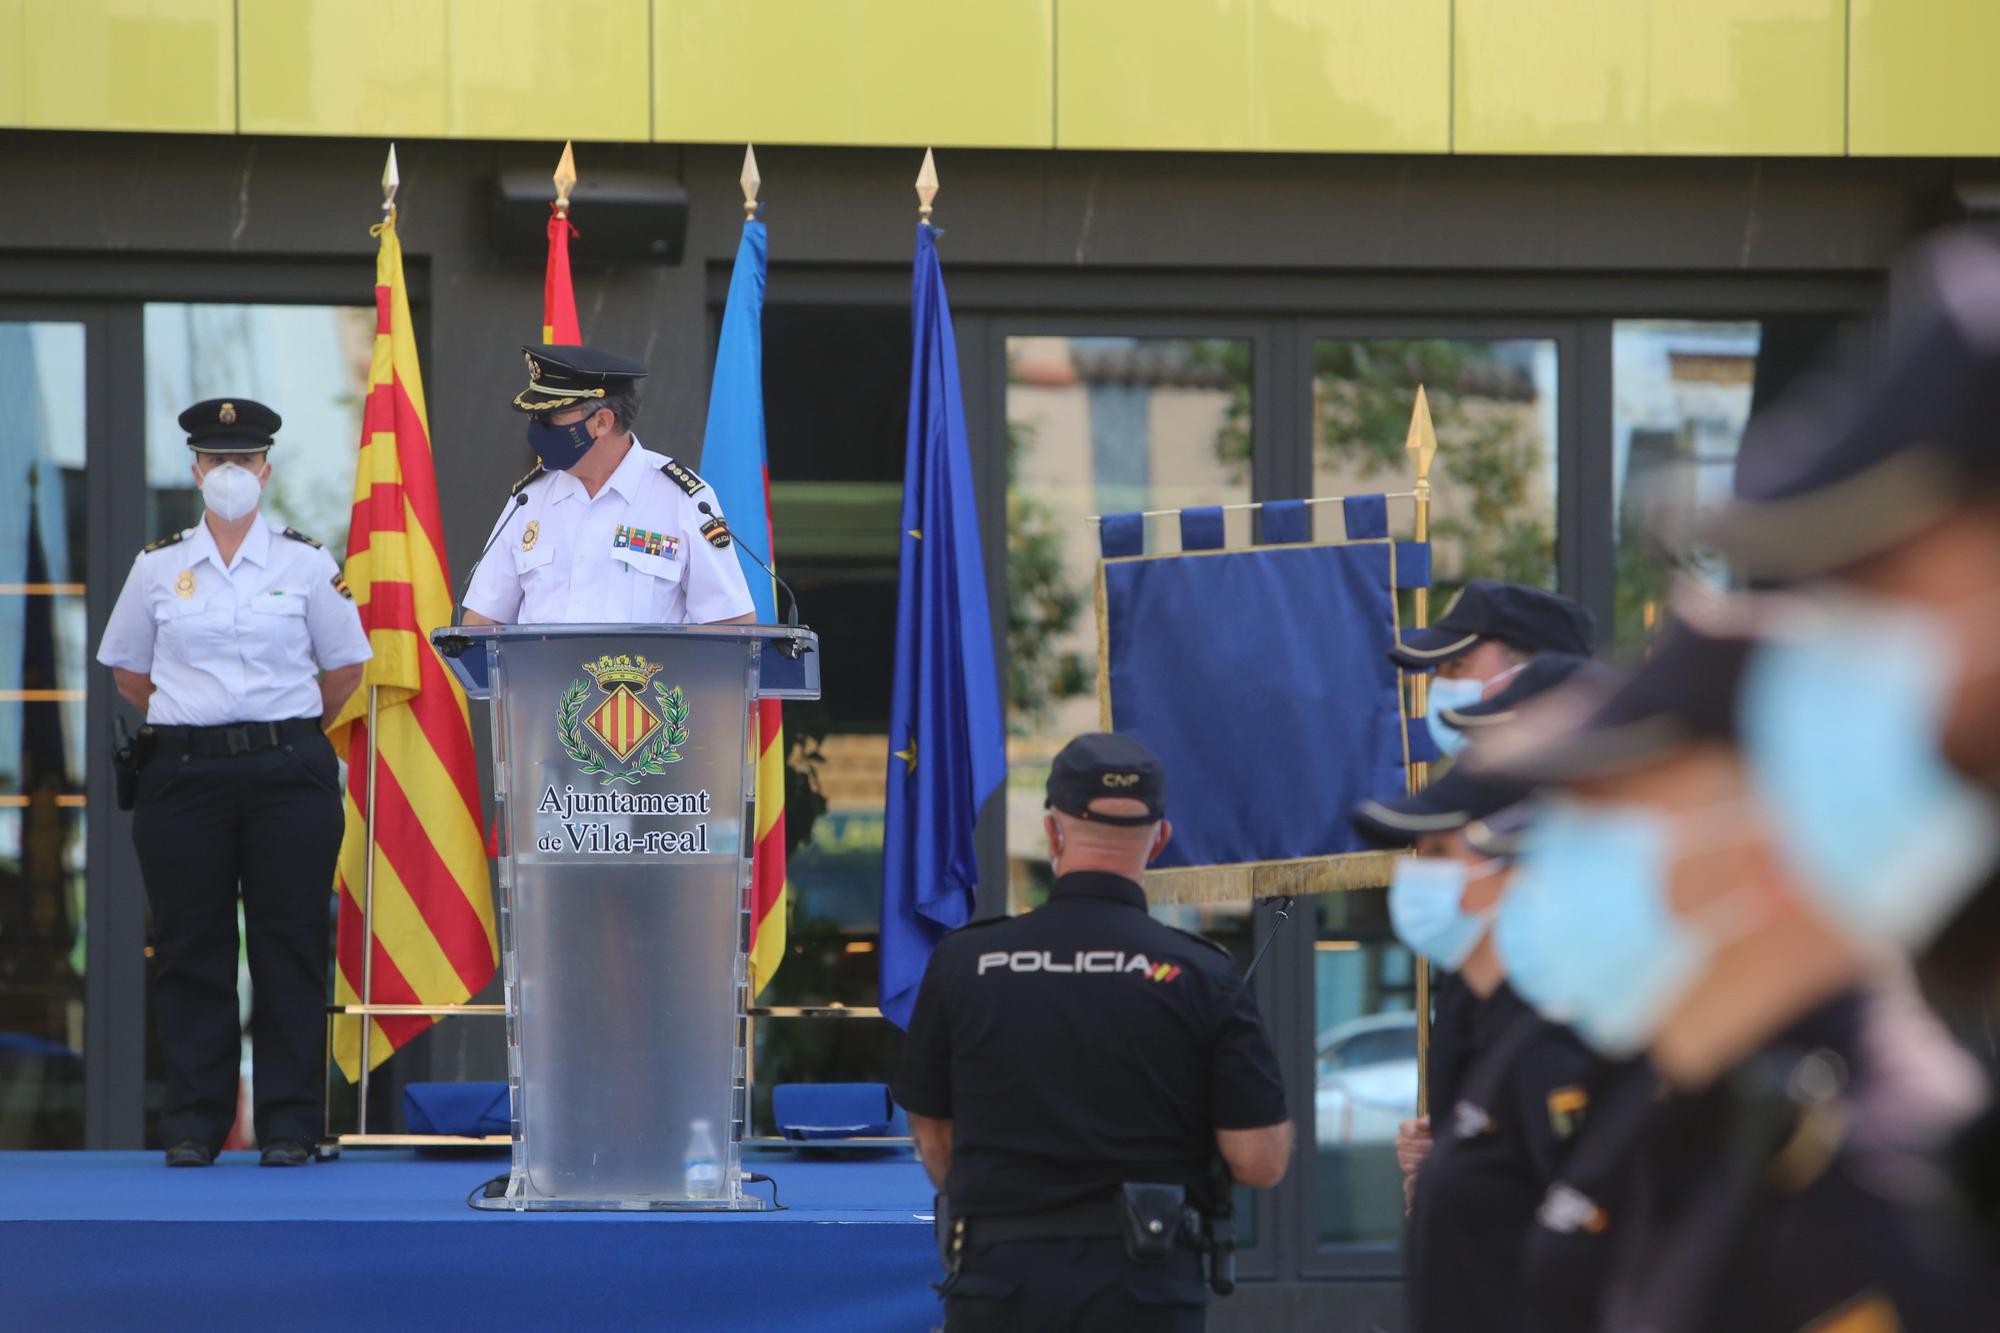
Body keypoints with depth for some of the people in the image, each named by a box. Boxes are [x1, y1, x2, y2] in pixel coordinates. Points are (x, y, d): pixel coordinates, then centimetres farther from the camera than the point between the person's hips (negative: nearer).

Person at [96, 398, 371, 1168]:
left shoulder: (306, 564, 4)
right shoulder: (158, 567, 6)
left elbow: (344, 667, 12)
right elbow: (126, 669, 17)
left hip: (289, 777, -1)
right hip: (183, 778, 1)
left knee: (290, 946, -1)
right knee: (191, 948, 1)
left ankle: (289, 1126, 4)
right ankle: (193, 1125, 8)